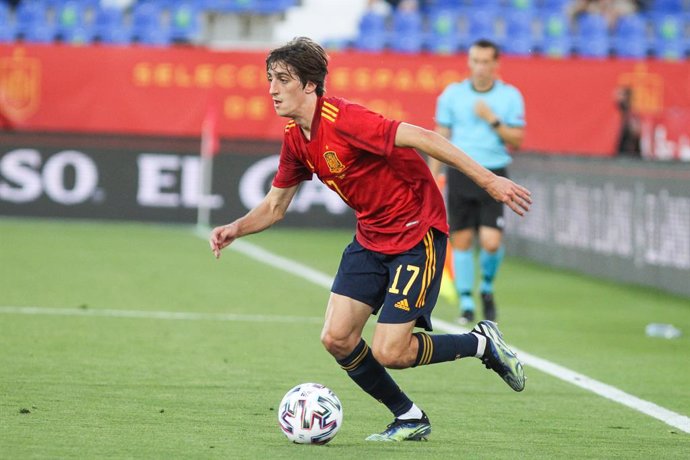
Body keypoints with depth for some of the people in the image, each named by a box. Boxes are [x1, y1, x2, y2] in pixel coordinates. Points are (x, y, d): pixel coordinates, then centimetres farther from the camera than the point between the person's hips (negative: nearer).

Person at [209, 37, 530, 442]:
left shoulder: (342, 120, -24)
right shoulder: (296, 138, 3)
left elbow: (420, 138, -29)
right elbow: (275, 206, 13)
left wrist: (489, 181, -33)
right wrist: (236, 229, -7)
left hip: (417, 233, -8)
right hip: (371, 238, 8)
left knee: (387, 353, -11)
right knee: (337, 338, -2)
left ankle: (482, 343, 14)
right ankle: (409, 419, 17)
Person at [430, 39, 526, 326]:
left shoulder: (510, 96, 2)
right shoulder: (452, 94, 4)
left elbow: (516, 140, -1)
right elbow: (440, 138, 10)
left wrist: (492, 119, -14)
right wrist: (432, 179, 6)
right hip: (460, 174, 1)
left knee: (491, 242, -12)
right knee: (461, 242, 1)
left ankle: (487, 288, 16)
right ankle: (466, 303, 11)